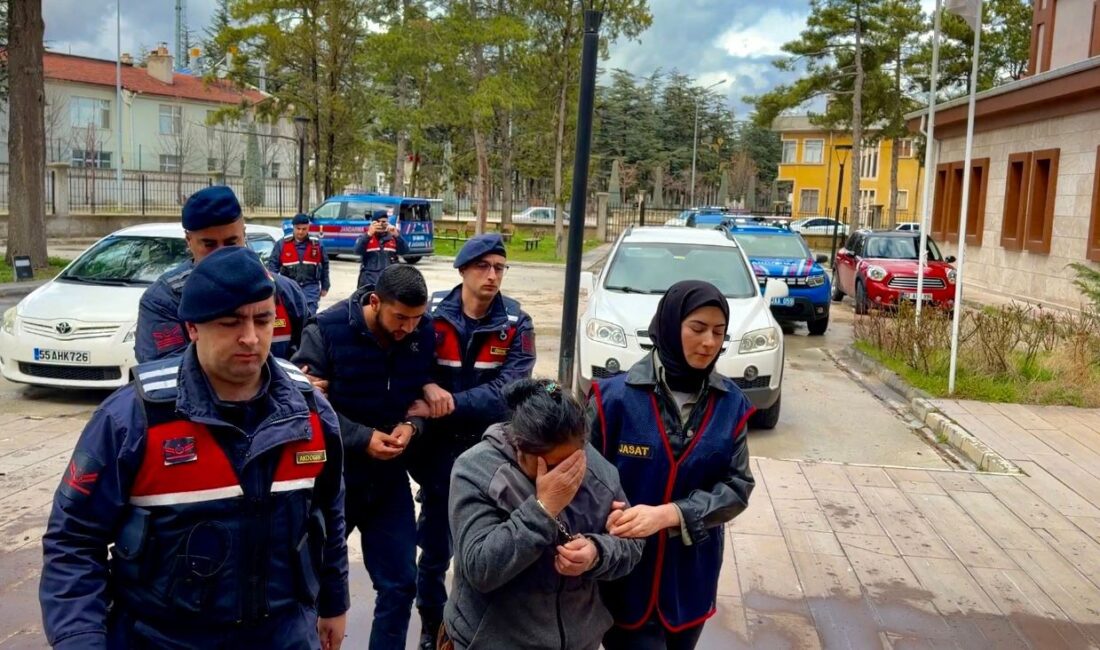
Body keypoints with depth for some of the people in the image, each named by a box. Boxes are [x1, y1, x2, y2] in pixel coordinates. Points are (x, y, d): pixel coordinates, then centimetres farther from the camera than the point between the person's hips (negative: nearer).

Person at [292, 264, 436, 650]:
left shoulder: (424, 334, -7)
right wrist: (362, 438, -22)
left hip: (389, 474, 3)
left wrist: (411, 425, -15)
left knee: (400, 582, 10)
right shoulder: (327, 330, -18)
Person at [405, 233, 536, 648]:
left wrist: (447, 404, -27)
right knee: (435, 544, 11)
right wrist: (426, 388, -27)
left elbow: (506, 390, -18)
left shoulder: (516, 324, -8)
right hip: (438, 447, 0)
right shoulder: (432, 312, -9)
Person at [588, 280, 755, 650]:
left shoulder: (730, 404, -3)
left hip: (691, 578, 4)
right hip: (627, 575, -4)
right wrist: (606, 519, -28)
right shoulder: (615, 396, -14)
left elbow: (737, 487, -6)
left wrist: (667, 514, -19)